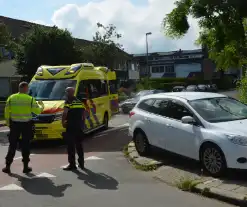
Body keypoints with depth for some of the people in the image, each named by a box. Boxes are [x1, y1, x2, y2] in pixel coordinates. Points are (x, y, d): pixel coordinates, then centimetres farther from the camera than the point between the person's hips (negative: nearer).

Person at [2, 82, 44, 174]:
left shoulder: (11, 98, 2)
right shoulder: (30, 99, -6)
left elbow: (7, 113, 3)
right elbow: (37, 111, -2)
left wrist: (8, 123, 14)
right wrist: (41, 106, 18)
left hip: (15, 124, 2)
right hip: (26, 125, -2)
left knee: (12, 145, 9)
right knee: (25, 145, 6)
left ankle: (8, 166, 10)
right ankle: (25, 167, 11)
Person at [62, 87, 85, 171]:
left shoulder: (68, 101, -7)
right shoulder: (79, 101, 13)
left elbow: (65, 113, -20)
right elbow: (83, 114, 15)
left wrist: (63, 122, -8)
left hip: (71, 126, -7)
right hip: (79, 126, 7)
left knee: (71, 146, -1)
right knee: (79, 145, 16)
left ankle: (72, 164, 1)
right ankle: (81, 163, 22)